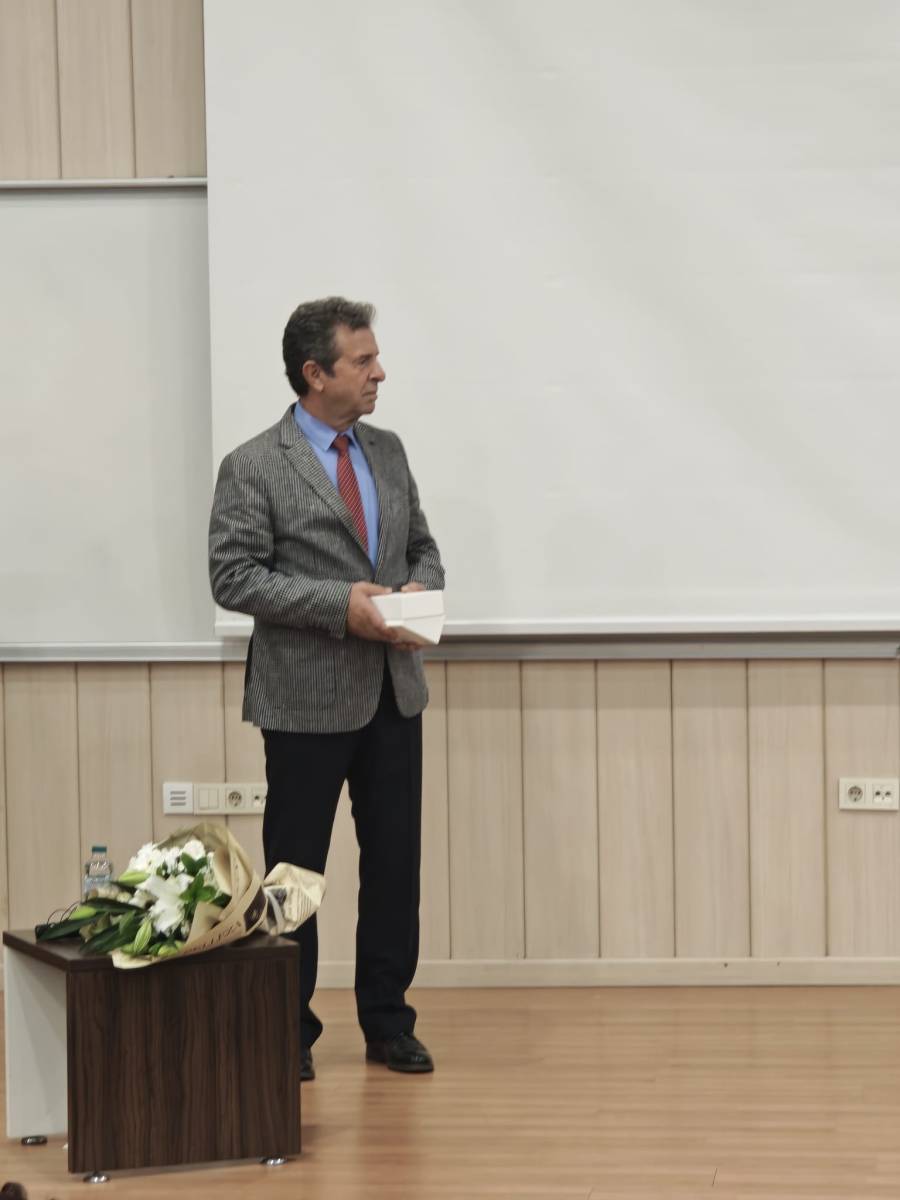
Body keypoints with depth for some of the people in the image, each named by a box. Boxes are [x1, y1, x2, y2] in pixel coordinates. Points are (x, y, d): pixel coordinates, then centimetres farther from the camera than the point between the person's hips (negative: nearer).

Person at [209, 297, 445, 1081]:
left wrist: (420, 587, -7)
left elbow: (423, 547, 17)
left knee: (396, 862, 8)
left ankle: (388, 1022, 20)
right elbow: (234, 577, -13)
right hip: (307, 699, -5)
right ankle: (289, 1032, 15)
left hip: (393, 691, 5)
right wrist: (339, 604, -20)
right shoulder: (254, 469, -8)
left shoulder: (389, 452, 10)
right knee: (295, 868, 4)